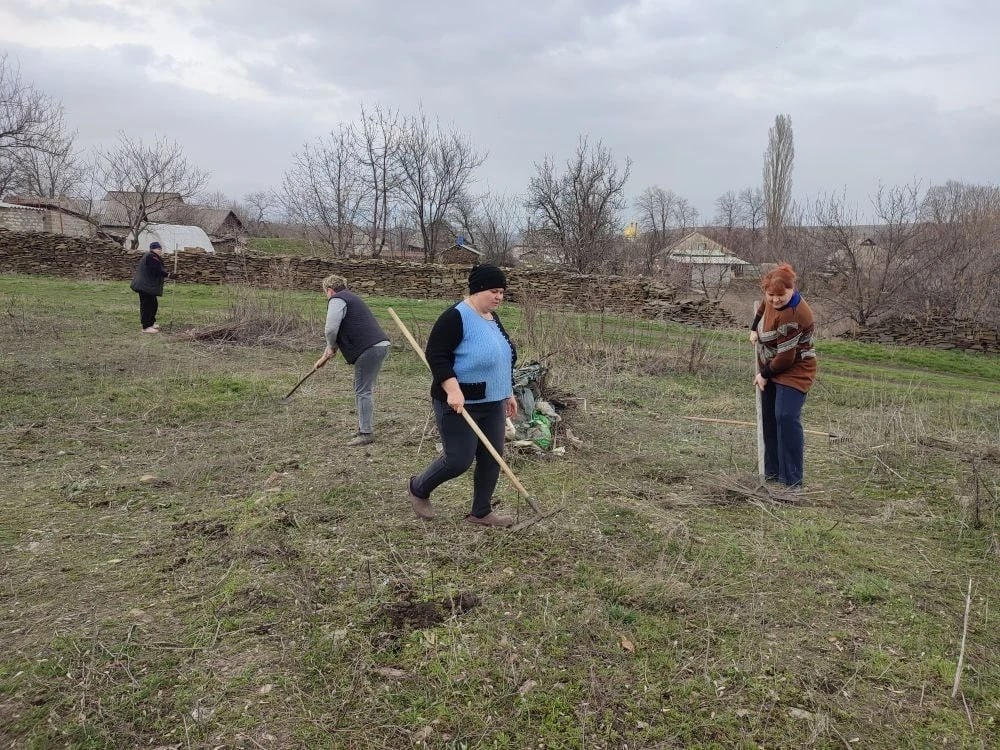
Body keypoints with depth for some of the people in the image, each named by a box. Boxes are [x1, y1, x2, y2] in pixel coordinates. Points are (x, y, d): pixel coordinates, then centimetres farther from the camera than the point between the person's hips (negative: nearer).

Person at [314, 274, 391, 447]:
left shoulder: (337, 300, -4)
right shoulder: (350, 298, 28)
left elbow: (331, 329, -18)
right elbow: (340, 330, 35)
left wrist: (331, 347, 3)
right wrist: (325, 355, 38)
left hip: (368, 349, -10)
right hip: (380, 345, 10)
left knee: (362, 392, -5)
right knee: (364, 390, 18)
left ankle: (366, 433, -2)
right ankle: (365, 428, 25)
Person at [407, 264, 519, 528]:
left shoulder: (492, 317, 11)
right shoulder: (456, 317, -17)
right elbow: (436, 355, -20)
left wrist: (508, 393, 19)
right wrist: (453, 390, -29)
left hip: (491, 404, 9)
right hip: (460, 404, -8)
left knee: (492, 458, 8)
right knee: (459, 460, -5)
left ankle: (481, 512, 22)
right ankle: (418, 489, 21)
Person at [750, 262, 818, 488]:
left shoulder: (793, 316, -31)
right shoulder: (773, 299, -5)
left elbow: (785, 357, -27)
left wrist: (764, 374, -12)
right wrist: (754, 328, 17)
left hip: (793, 372, -9)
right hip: (770, 370, 10)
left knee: (786, 417, -21)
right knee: (768, 418, 12)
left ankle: (792, 479, -16)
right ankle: (772, 471, 22)